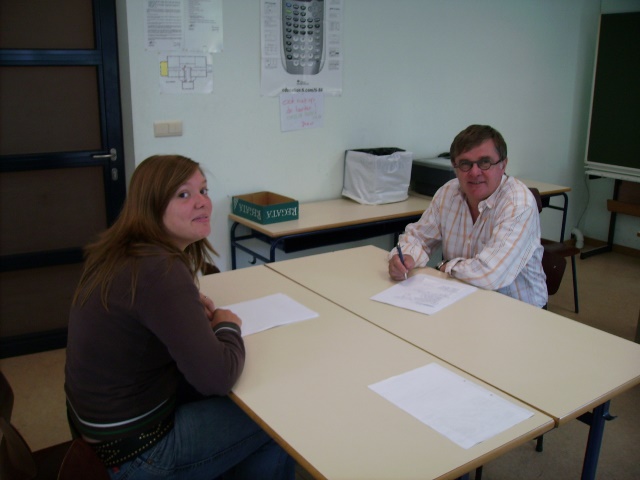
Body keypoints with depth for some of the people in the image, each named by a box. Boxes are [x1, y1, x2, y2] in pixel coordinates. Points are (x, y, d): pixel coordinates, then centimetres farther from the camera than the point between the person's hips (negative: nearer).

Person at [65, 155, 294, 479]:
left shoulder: (120, 252, -1)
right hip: (133, 452, -8)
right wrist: (228, 326, -10)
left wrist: (189, 306, 4)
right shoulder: (159, 270, -29)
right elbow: (216, 376, -31)